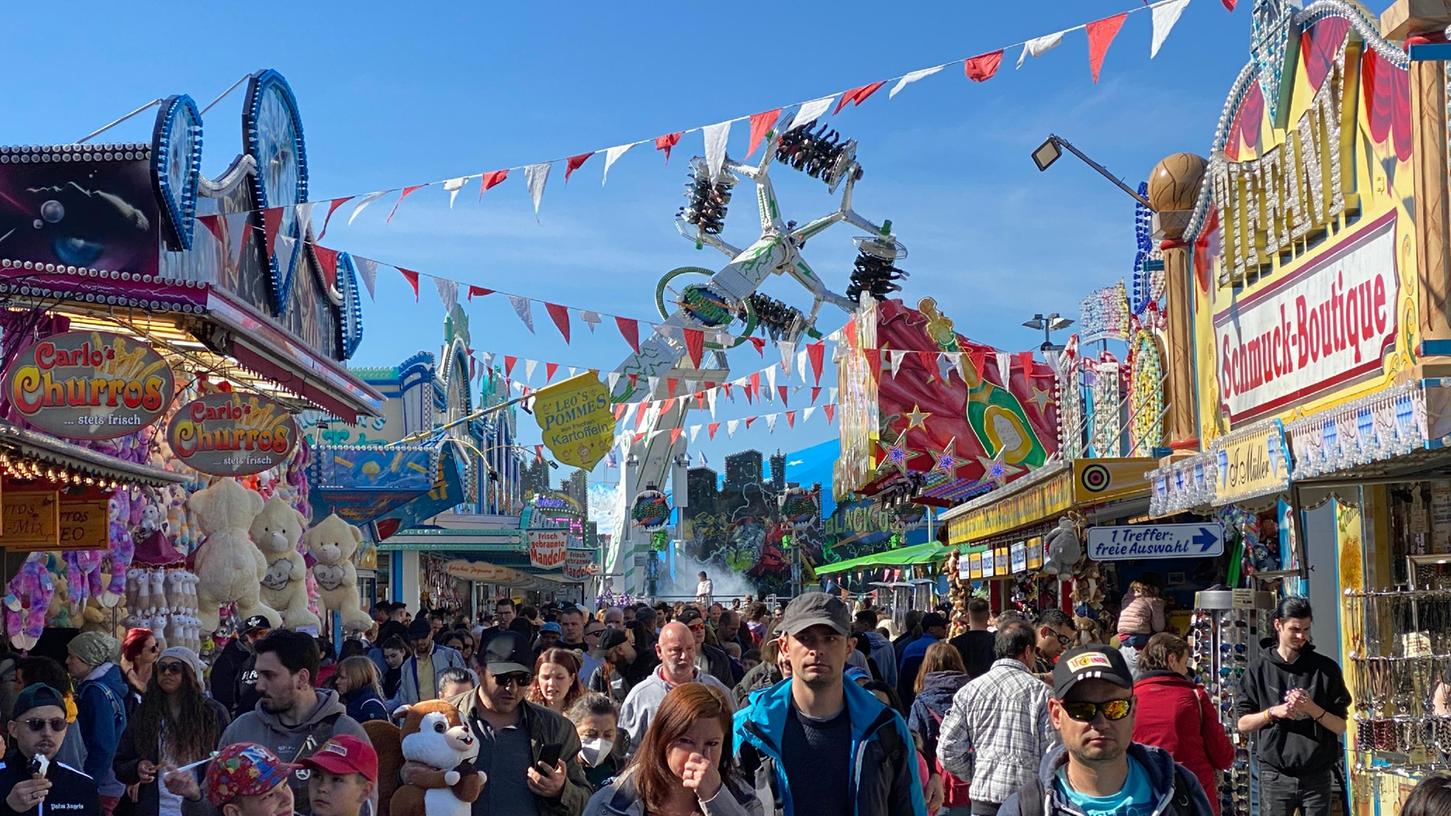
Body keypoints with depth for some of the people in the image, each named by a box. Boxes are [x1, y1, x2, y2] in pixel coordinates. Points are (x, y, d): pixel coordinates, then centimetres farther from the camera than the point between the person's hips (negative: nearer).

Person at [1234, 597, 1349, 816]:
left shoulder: (1326, 668, 5)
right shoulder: (1259, 668, 3)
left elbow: (1341, 727, 4)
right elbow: (1243, 724, 5)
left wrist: (1312, 709, -13)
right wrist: (1273, 712, -11)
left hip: (1316, 775, 1)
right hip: (1275, 775, -1)